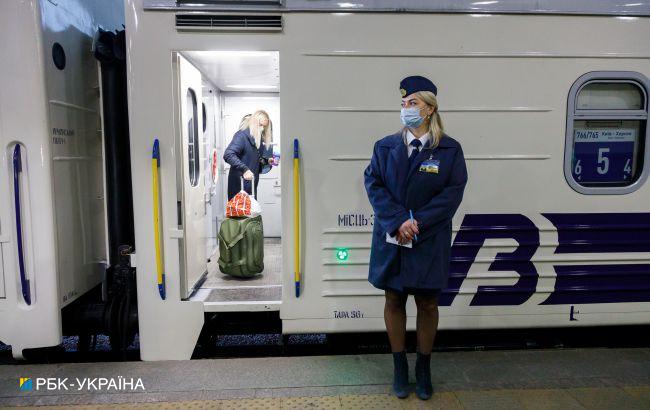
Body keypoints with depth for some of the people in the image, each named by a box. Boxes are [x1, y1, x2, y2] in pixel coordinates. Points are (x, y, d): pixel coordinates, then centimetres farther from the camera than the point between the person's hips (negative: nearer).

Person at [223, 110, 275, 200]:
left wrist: (267, 161, 2)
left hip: (252, 183, 8)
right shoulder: (242, 135, -13)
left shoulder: (259, 138, 12)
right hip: (239, 184, -8)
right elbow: (228, 155, -25)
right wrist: (244, 169, -35)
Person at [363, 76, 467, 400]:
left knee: (427, 304, 9)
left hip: (429, 242, -1)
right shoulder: (386, 146, 4)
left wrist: (418, 222, -17)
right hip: (391, 238, 2)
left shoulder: (449, 149, 0)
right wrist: (398, 221, -17)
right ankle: (399, 366, 27)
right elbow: (373, 184, -4)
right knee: (394, 301, 10)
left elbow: (453, 192, -7)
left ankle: (423, 368, 28)